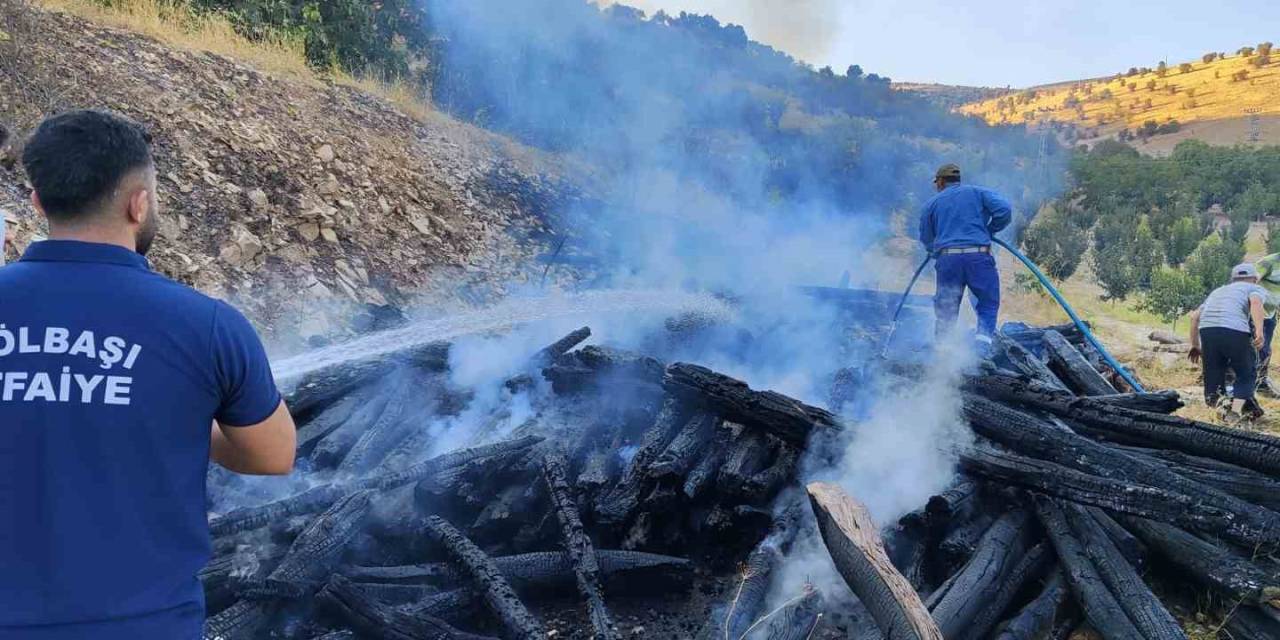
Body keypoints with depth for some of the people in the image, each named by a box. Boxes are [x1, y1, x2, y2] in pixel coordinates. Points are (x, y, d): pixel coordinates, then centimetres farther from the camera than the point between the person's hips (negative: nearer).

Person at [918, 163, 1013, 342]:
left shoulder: (932, 203, 16)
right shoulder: (977, 192, 13)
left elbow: (926, 240, 17)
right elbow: (1004, 209, -2)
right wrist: (989, 231, 12)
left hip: (947, 259, 1)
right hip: (979, 257, -1)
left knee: (945, 310, 11)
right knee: (988, 304, 7)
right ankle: (984, 334, -16)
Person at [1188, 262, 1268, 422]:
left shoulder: (1218, 290, 36)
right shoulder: (1256, 289, 22)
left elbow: (1195, 316, 28)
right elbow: (1255, 302, -4)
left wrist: (1195, 346, 33)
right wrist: (1259, 331, -17)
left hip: (1207, 330, 4)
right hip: (1235, 330, -3)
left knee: (1213, 376, 14)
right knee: (1246, 375, 14)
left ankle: (1218, 402, -11)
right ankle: (1236, 410, -2)